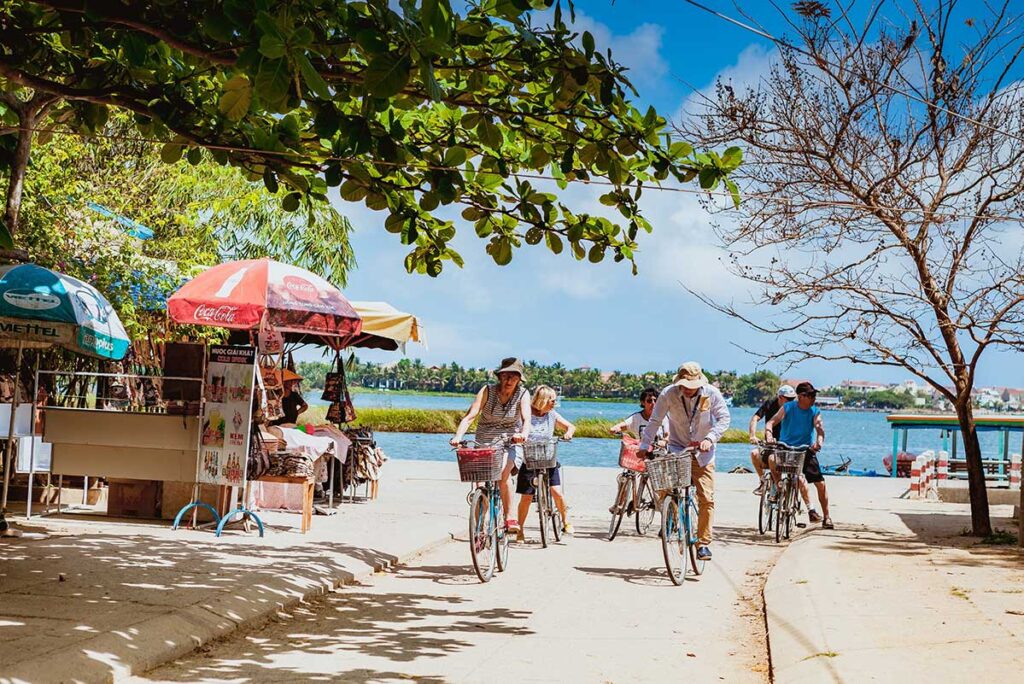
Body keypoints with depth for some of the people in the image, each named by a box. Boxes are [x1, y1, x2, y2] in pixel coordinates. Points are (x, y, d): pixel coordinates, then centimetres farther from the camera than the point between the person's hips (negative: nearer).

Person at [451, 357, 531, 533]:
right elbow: (470, 416, -18)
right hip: (484, 444, 1)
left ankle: (509, 517, -11)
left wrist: (523, 434, -46)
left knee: (501, 476, -27)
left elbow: (526, 419, -23)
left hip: (510, 443, -1)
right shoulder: (488, 391, -10)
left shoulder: (523, 394, -9)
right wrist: (458, 436, -35)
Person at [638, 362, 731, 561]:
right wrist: (644, 445, -17)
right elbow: (655, 421, -9)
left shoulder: (712, 394, -12)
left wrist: (710, 438, -27)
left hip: (702, 453, 0)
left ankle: (703, 543, 3)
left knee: (706, 498, -6)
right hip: (677, 450, 0)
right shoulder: (668, 394, -14)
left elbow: (724, 418, -12)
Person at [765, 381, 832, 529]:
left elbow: (819, 427, -18)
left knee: (820, 484, -4)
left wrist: (819, 441, -40)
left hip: (806, 450, 1)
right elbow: (771, 422, -14)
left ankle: (826, 517, 11)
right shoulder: (788, 407, -5)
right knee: (772, 459, -33)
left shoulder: (815, 411, -2)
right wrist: (769, 435, -36)